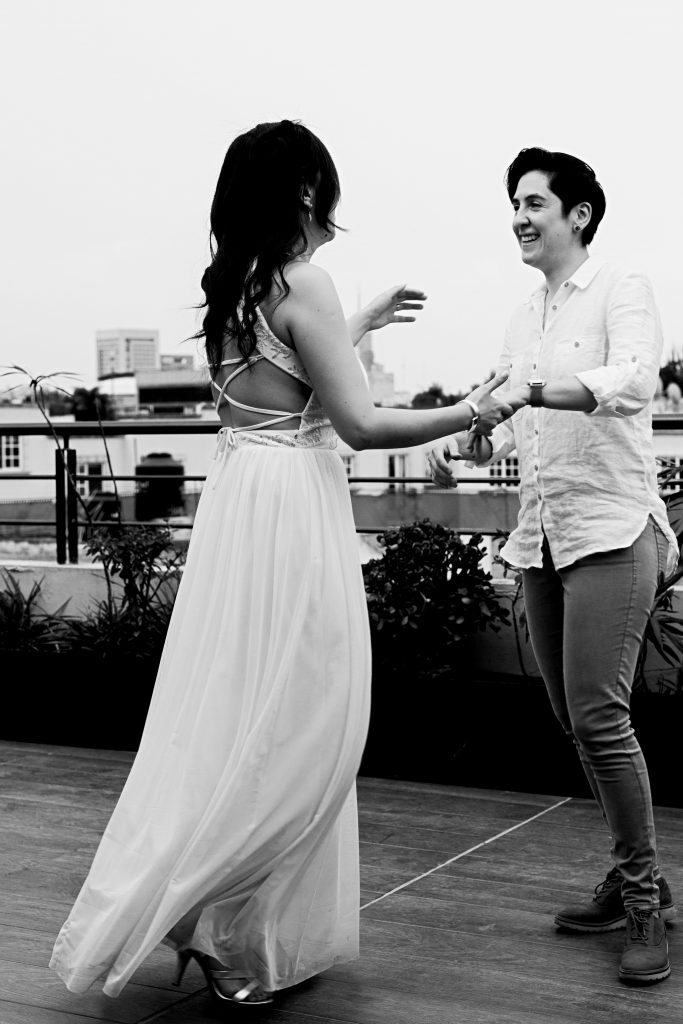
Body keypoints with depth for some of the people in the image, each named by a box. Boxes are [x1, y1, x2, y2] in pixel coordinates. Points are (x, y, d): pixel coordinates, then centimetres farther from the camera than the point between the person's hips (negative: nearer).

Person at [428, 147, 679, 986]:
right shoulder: (522, 318, 18)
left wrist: (530, 389, -36)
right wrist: (463, 444, -1)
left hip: (611, 530, -7)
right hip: (540, 538, 8)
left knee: (598, 714, -14)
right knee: (573, 719, 10)